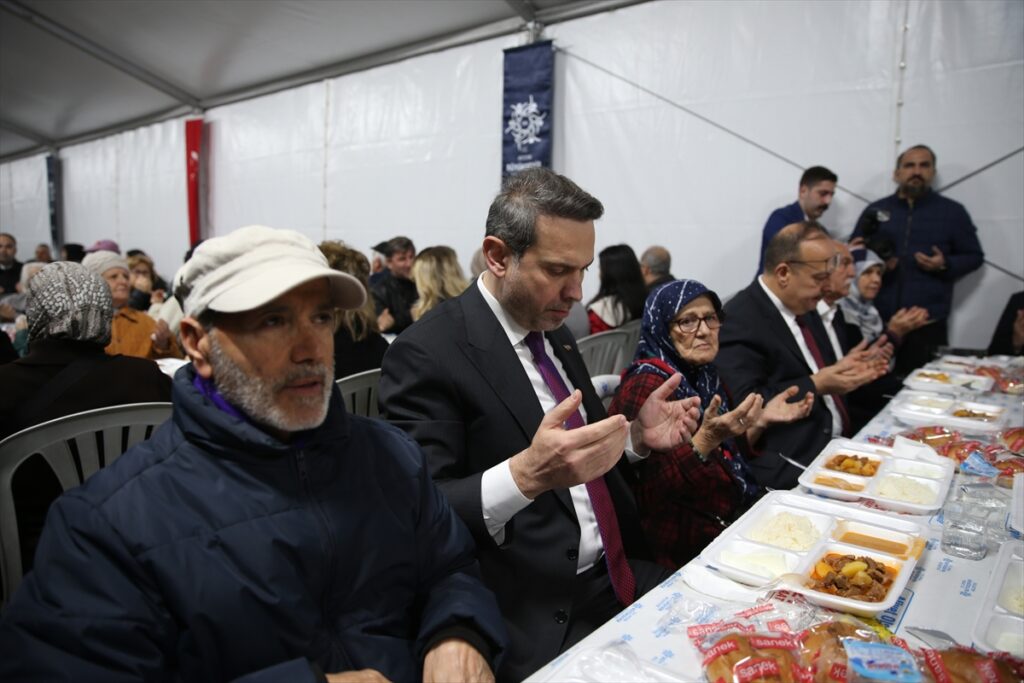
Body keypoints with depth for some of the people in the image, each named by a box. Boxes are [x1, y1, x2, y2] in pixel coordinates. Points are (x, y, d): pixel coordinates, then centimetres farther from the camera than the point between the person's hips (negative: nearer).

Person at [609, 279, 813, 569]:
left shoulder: (704, 375, 5)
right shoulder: (646, 385, -19)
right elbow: (653, 491, -22)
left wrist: (761, 420, 0)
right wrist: (707, 437, -33)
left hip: (733, 514, 7)